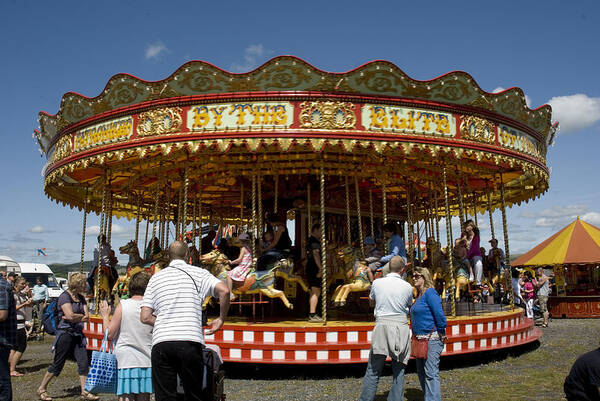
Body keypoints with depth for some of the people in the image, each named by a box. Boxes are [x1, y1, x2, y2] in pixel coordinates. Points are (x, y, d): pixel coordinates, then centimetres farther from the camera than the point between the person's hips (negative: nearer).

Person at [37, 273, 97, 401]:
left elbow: (87, 317, 4)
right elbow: (70, 316, -21)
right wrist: (82, 316, -4)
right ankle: (41, 389, 21)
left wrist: (76, 317, -12)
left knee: (83, 363, 1)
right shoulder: (65, 296, -11)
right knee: (58, 364, 2)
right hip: (65, 333, -7)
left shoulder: (81, 298, 12)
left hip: (78, 334, 7)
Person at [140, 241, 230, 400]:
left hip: (161, 342, 2)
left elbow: (145, 317, 9)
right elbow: (224, 291, -10)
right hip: (190, 342, -2)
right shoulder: (198, 273, 7)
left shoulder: (156, 277, 15)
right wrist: (221, 319, 4)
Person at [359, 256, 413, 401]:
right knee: (399, 370, 10)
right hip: (401, 327, 1)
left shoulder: (377, 283, 1)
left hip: (382, 326, 0)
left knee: (373, 370, 4)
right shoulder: (407, 287, 1)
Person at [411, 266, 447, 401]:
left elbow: (439, 314, -20)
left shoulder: (430, 293, -14)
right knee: (421, 372, 16)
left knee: (431, 373, -8)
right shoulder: (419, 295, 14)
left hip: (432, 339, -10)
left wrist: (441, 333, -13)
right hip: (421, 339, 10)